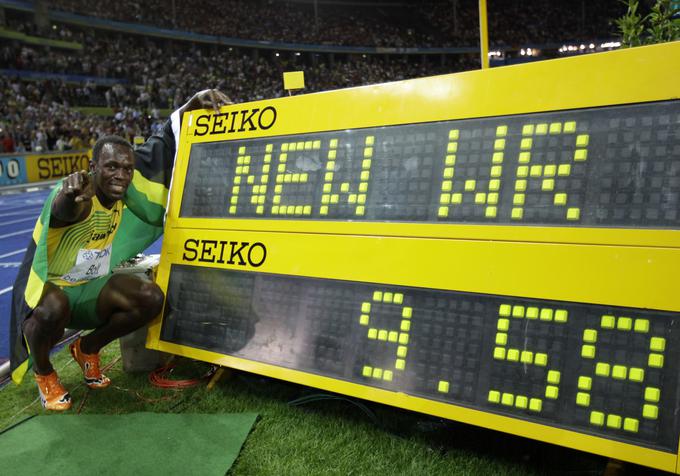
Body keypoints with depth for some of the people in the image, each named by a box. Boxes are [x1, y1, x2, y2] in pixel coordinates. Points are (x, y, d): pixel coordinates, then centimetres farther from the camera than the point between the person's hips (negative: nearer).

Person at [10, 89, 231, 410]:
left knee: (152, 298, -17)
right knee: (52, 310, -39)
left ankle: (87, 348, 10)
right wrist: (68, 195, -79)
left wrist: (192, 105, -19)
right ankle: (43, 372, -2)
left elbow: (163, 144, -7)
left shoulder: (126, 188, -11)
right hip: (48, 285, -5)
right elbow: (63, 211, -54)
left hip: (91, 287, 5)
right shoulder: (80, 196, -28)